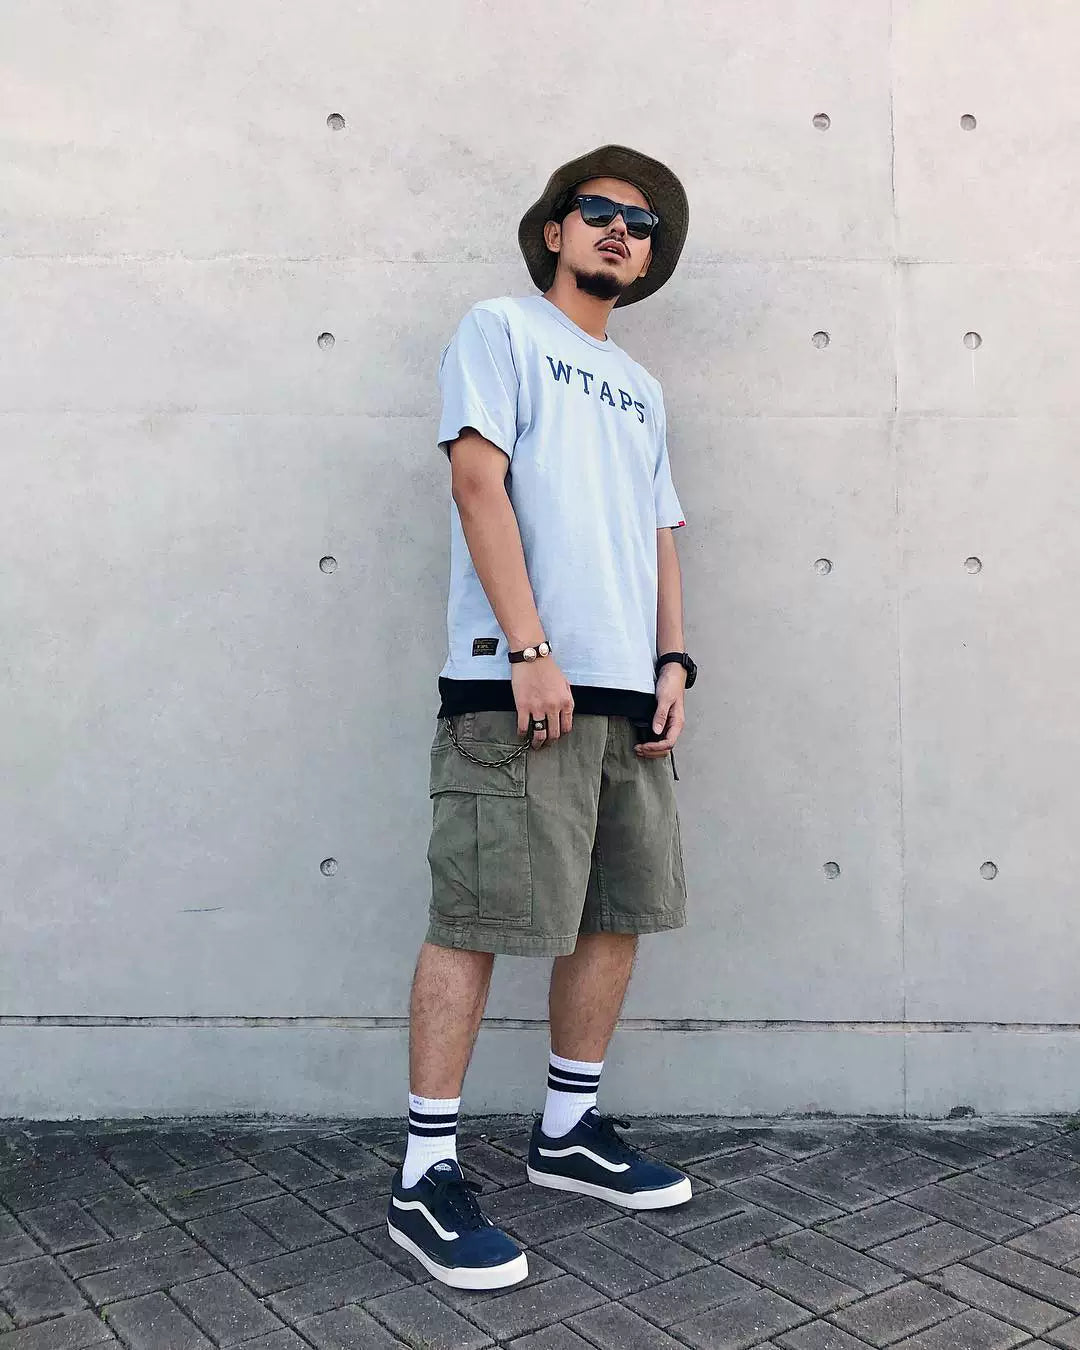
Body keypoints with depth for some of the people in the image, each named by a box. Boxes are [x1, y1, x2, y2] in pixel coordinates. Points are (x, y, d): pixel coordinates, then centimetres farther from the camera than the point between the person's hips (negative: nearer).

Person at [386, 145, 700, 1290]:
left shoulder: (640, 389, 26)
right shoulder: (500, 329, 6)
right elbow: (478, 482, -7)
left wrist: (673, 658, 6)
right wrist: (529, 648, -16)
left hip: (628, 690, 8)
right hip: (517, 680, -7)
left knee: (619, 913, 10)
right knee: (476, 921, -7)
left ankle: (569, 1131, 25)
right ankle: (425, 1175, 3)